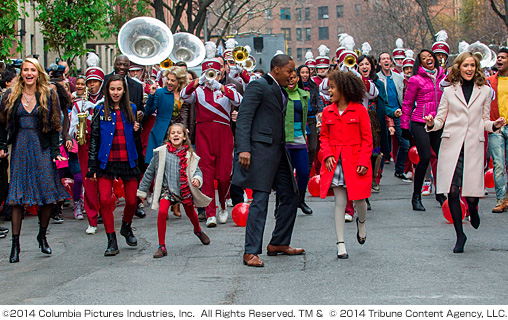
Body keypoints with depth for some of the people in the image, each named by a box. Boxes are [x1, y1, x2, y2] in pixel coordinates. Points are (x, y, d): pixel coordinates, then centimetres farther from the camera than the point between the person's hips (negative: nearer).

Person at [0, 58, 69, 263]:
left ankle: (42, 235, 19)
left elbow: (54, 126, 2)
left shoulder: (49, 96, 3)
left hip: (42, 148, 0)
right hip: (20, 148, 0)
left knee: (49, 195, -2)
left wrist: (55, 151, -5)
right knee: (17, 196, -3)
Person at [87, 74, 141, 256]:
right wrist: (92, 166, -1)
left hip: (128, 161, 2)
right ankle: (111, 241, -2)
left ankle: (126, 227, 33)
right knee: (105, 200, -12)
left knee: (132, 201, 2)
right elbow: (94, 139, 3)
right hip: (106, 162, -2)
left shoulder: (131, 109, 9)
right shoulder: (101, 111, 3)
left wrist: (137, 130, -2)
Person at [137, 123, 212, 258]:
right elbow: (150, 171, 3)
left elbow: (197, 170, 3)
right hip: (167, 188, -2)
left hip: (185, 189, 2)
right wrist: (142, 190, 7)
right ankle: (162, 246, -14)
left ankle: (198, 230, 56)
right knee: (162, 212, -24)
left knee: (190, 213, 19)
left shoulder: (189, 154, -4)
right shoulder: (161, 152, -7)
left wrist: (197, 179, -22)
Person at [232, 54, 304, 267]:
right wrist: (244, 148, -22)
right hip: (261, 149, -9)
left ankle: (278, 243, 23)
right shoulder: (258, 86, -8)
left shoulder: (280, 91, 19)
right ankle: (251, 252, -7)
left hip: (278, 150, 9)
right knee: (260, 200, -11)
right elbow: (243, 118, -14)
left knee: (290, 196, 11)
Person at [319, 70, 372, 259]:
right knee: (340, 202, 0)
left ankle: (361, 222, 38)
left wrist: (363, 161, -11)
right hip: (335, 163, 2)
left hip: (355, 162, -2)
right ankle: (340, 244, 3)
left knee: (359, 199, 3)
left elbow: (367, 138, -2)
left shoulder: (359, 110, -3)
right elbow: (324, 137, 13)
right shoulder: (327, 112, 8)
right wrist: (327, 155, -4)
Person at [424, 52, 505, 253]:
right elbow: (440, 120, 10)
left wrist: (495, 125, -5)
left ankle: (473, 209, 31)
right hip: (451, 145, 0)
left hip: (473, 146, 0)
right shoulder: (449, 91, 10)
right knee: (452, 191, -6)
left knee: (471, 194, -8)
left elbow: (484, 121, 16)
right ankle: (460, 235, 8)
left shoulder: (484, 91, 11)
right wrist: (431, 124, -11)